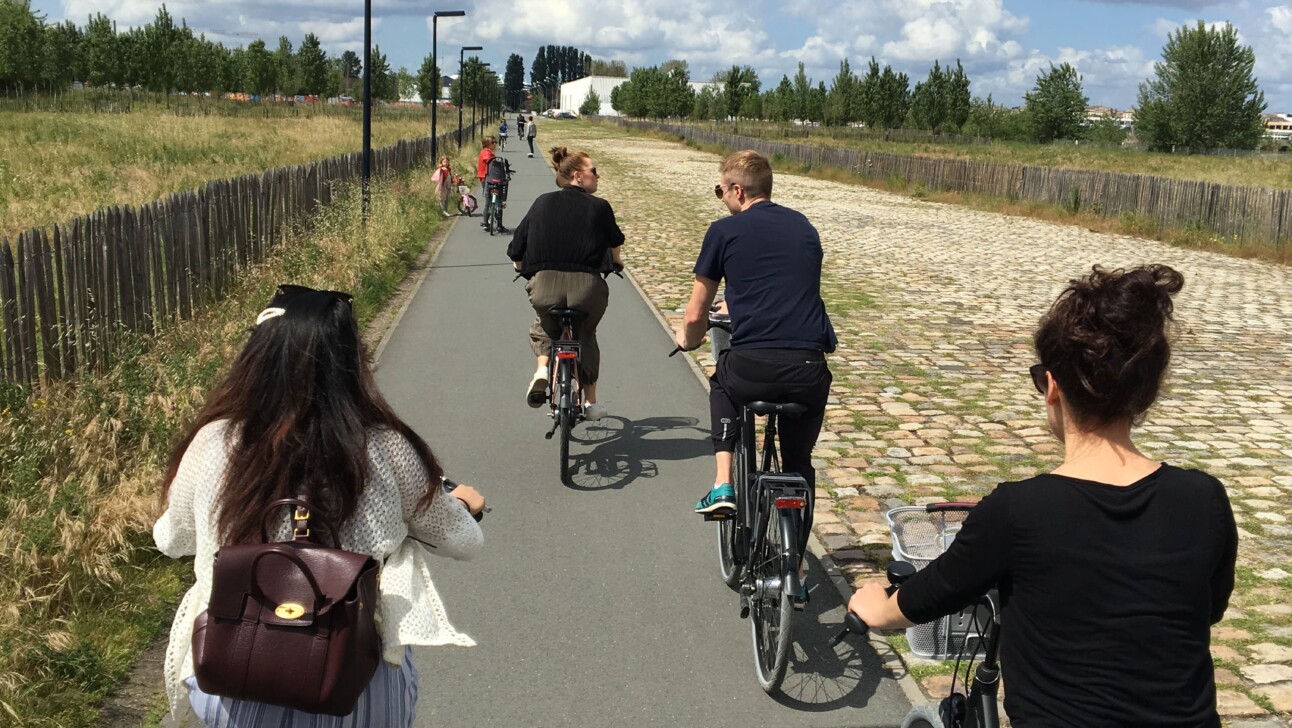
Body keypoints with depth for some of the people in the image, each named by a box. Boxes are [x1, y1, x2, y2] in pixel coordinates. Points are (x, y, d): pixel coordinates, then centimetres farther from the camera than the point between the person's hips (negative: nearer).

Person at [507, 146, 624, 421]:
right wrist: (616, 262, 44)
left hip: (545, 283, 1)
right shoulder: (599, 207, 4)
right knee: (586, 336, 27)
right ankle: (590, 402, 29)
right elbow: (615, 243, 21)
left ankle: (542, 370, 5)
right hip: (588, 285, -1)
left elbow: (516, 251, 9)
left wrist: (520, 266, 32)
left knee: (543, 329, 32)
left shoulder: (542, 203, 8)